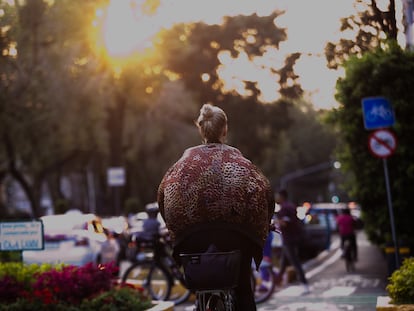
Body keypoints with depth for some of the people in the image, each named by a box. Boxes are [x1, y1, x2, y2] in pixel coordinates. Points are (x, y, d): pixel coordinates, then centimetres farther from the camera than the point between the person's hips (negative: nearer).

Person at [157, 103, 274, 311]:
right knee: (242, 288, 20)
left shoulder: (189, 156, 12)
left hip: (192, 239, 1)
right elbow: (265, 193, -1)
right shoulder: (236, 157, 10)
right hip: (235, 237, -1)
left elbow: (163, 193, 1)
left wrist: (178, 232, 10)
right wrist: (258, 235, 9)